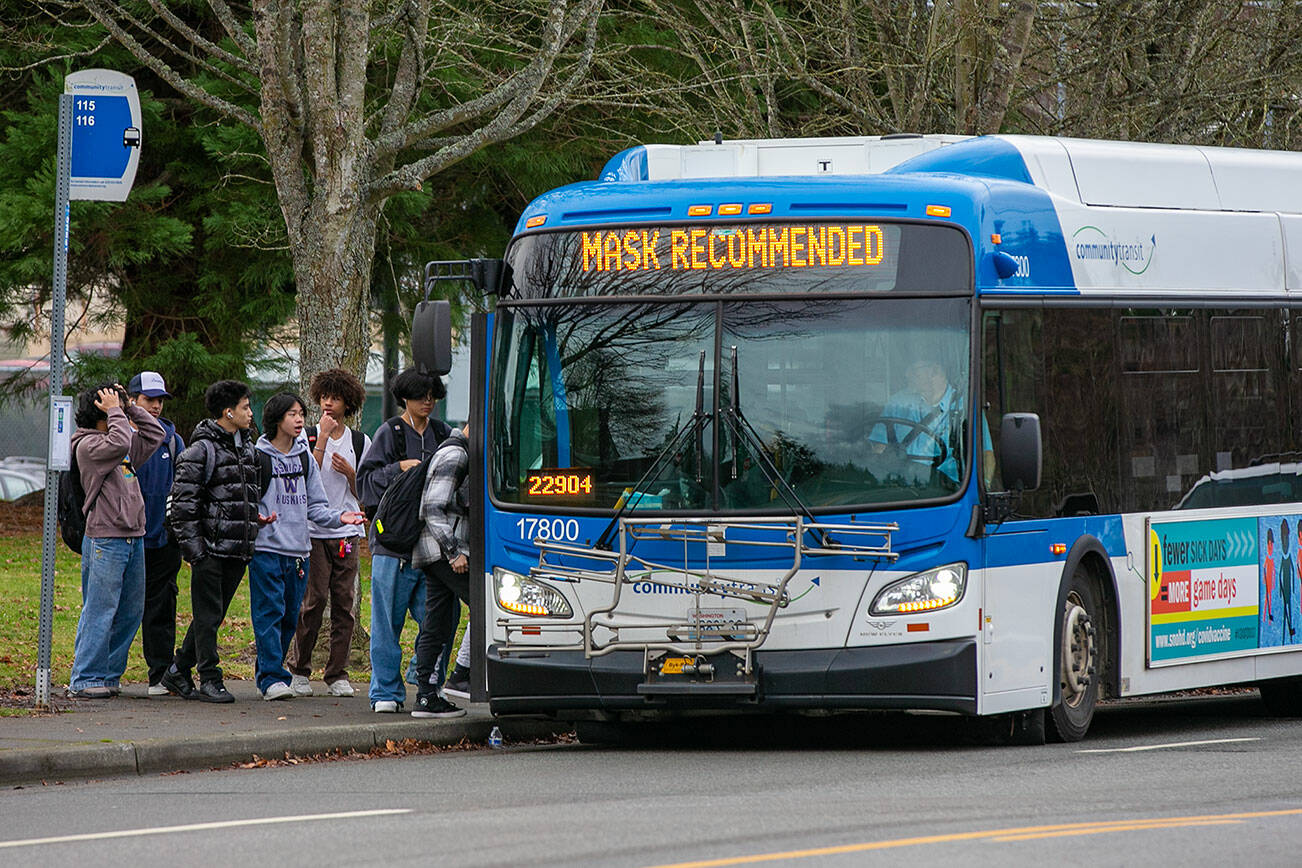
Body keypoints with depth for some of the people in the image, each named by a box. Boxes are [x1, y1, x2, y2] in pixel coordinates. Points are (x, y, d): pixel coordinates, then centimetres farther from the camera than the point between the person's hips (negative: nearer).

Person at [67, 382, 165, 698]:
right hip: (105, 539, -9)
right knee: (100, 612, -8)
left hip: (133, 538, 9)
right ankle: (84, 680, -5)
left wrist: (129, 408, 14)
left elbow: (155, 434, 24)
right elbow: (119, 444, -25)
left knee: (130, 612, 9)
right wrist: (115, 412, -12)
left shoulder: (127, 446, 17)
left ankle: (109, 675, 16)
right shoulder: (88, 445, -8)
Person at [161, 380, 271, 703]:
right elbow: (183, 501, -10)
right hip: (210, 548, -8)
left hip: (239, 549, 8)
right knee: (207, 615, -4)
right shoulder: (202, 450, -8)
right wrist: (192, 546, -14)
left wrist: (257, 517, 12)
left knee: (213, 615, 10)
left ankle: (177, 671, 20)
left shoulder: (247, 448, 17)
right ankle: (209, 680, -1)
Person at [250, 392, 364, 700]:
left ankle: (269, 673, 17)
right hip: (266, 547, -6)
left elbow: (315, 505, 16)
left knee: (290, 617, 7)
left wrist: (338, 518, -2)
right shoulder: (258, 457, -2)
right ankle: (272, 678, -12)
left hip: (298, 548, 6)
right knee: (269, 612, -11)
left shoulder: (305, 457, 15)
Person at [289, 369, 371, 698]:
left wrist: (349, 472, -6)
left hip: (347, 531, 3)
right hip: (314, 531, -3)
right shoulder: (308, 437, 4)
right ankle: (300, 671, 2)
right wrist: (323, 437, -13)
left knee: (344, 602, -1)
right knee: (314, 600, -9)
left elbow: (364, 492, 13)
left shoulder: (360, 442, 11)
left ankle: (338, 676, 3)